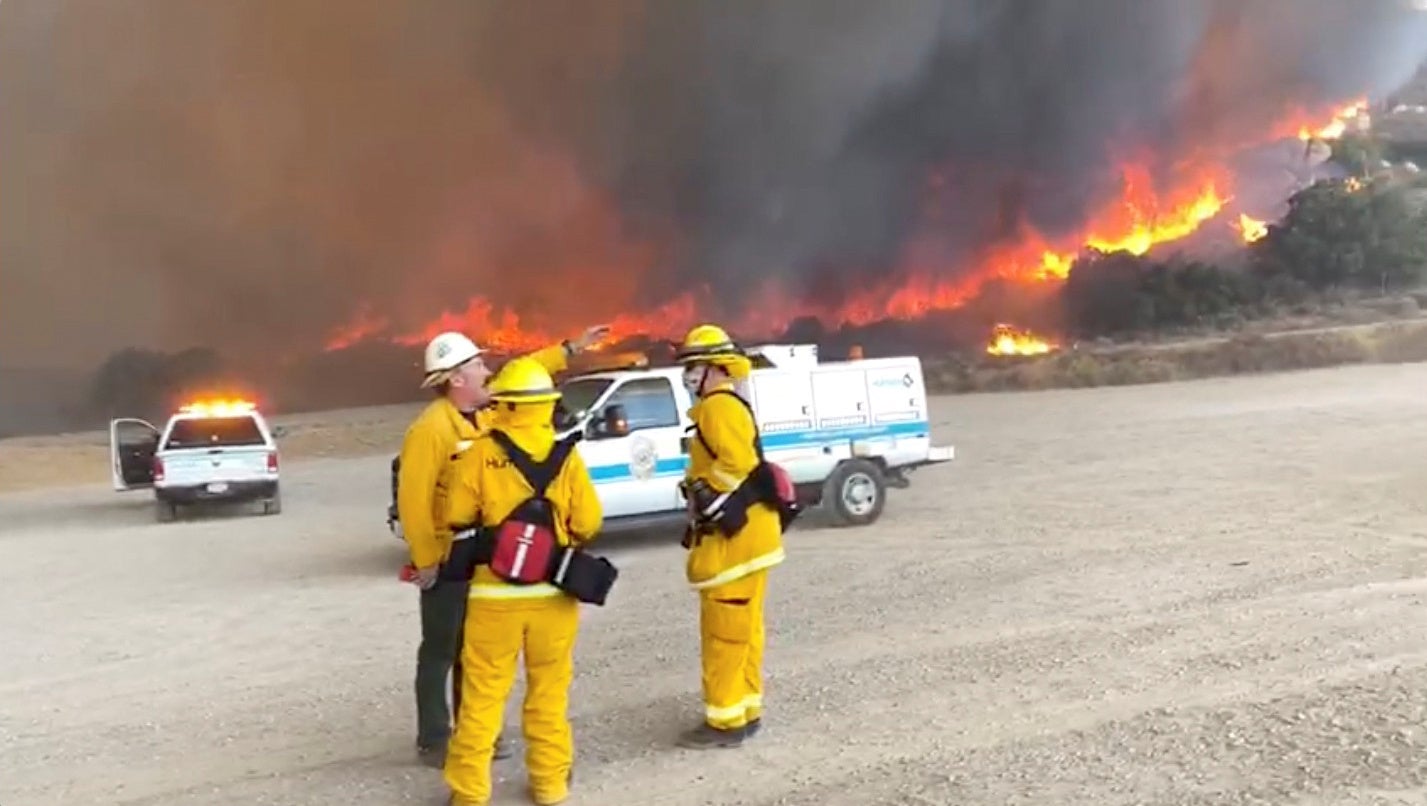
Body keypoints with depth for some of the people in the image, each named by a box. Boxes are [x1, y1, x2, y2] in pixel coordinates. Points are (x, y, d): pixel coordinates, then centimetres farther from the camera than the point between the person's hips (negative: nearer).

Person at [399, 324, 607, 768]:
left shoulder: (481, 413, 4)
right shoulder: (430, 429, -21)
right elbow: (413, 499, -22)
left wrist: (570, 348, 20)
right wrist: (425, 561, -20)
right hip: (446, 560, -8)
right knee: (440, 651, 3)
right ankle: (433, 740, 15)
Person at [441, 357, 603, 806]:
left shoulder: (479, 455, -9)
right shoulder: (566, 456, -5)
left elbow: (458, 519, -4)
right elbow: (588, 522, -3)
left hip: (495, 593, -1)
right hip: (553, 592, 2)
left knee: (482, 694, 9)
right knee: (549, 692, 14)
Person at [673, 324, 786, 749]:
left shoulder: (718, 407, -14)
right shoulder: (727, 407, 20)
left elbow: (737, 464, -26)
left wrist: (709, 505, -17)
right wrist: (701, 519, 17)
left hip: (734, 536, -11)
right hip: (744, 533, 11)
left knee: (723, 633, -4)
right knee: (742, 629, 16)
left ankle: (726, 721, 3)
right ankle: (746, 710, 24)